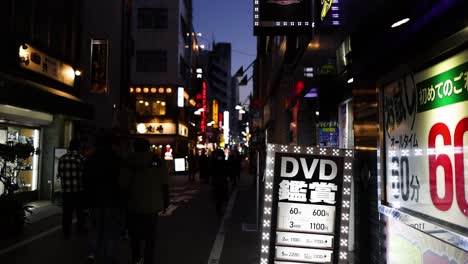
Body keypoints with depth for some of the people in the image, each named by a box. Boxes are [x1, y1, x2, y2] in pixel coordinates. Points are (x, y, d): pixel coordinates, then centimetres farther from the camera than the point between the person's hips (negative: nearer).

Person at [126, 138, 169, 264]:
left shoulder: (129, 161, -3)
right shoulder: (158, 161, -4)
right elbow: (164, 184, -4)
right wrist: (165, 202, 5)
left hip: (133, 204, 1)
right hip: (152, 205, -1)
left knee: (135, 234, 19)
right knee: (150, 236, 7)